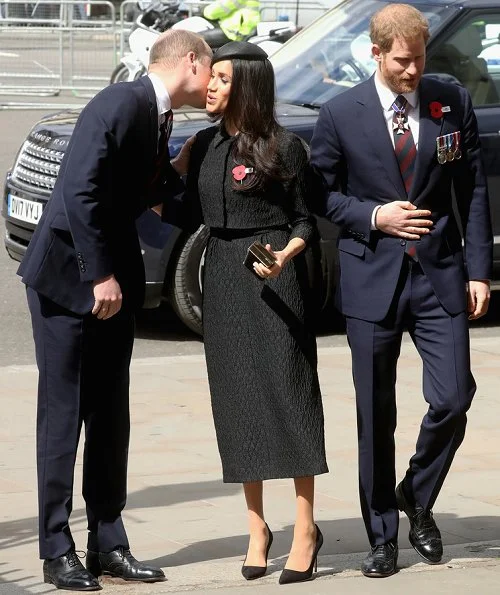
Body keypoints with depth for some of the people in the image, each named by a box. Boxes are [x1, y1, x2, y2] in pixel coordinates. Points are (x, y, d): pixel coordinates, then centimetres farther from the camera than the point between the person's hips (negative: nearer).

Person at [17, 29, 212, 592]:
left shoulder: (157, 118, 10)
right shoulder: (121, 103, -18)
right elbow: (80, 191, -24)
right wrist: (100, 275, -23)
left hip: (113, 279, 9)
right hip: (67, 276, -9)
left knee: (111, 416, 9)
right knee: (63, 413, -3)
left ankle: (108, 544, 14)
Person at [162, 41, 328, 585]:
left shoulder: (284, 147, -6)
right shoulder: (205, 146, 9)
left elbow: (304, 222, -3)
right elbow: (188, 217, 12)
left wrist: (285, 255, -20)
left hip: (274, 277, -5)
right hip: (222, 277, 5)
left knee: (288, 392, -4)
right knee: (237, 401, 7)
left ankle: (305, 528, 2)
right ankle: (257, 528, 15)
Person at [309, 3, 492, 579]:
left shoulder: (453, 103, 2)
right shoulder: (340, 114, -3)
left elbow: (472, 191, 5)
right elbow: (320, 193, 5)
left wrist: (478, 270, 0)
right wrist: (373, 217, -11)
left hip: (440, 275, 1)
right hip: (372, 279, -1)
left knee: (452, 400, -6)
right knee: (376, 417, 4)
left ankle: (417, 498, 22)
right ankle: (383, 537, 16)